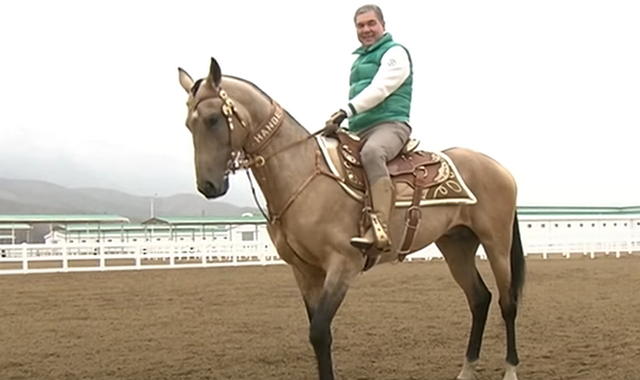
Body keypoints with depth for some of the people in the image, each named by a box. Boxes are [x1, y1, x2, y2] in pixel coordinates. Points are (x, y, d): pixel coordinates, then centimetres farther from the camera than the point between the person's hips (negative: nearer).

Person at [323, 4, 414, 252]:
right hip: (359, 130, 9)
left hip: (389, 124, -9)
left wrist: (345, 112, -25)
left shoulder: (395, 53, 0)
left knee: (371, 153, -40)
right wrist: (339, 120, 9)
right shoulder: (359, 59, 26)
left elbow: (378, 90, -15)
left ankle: (379, 231, -50)